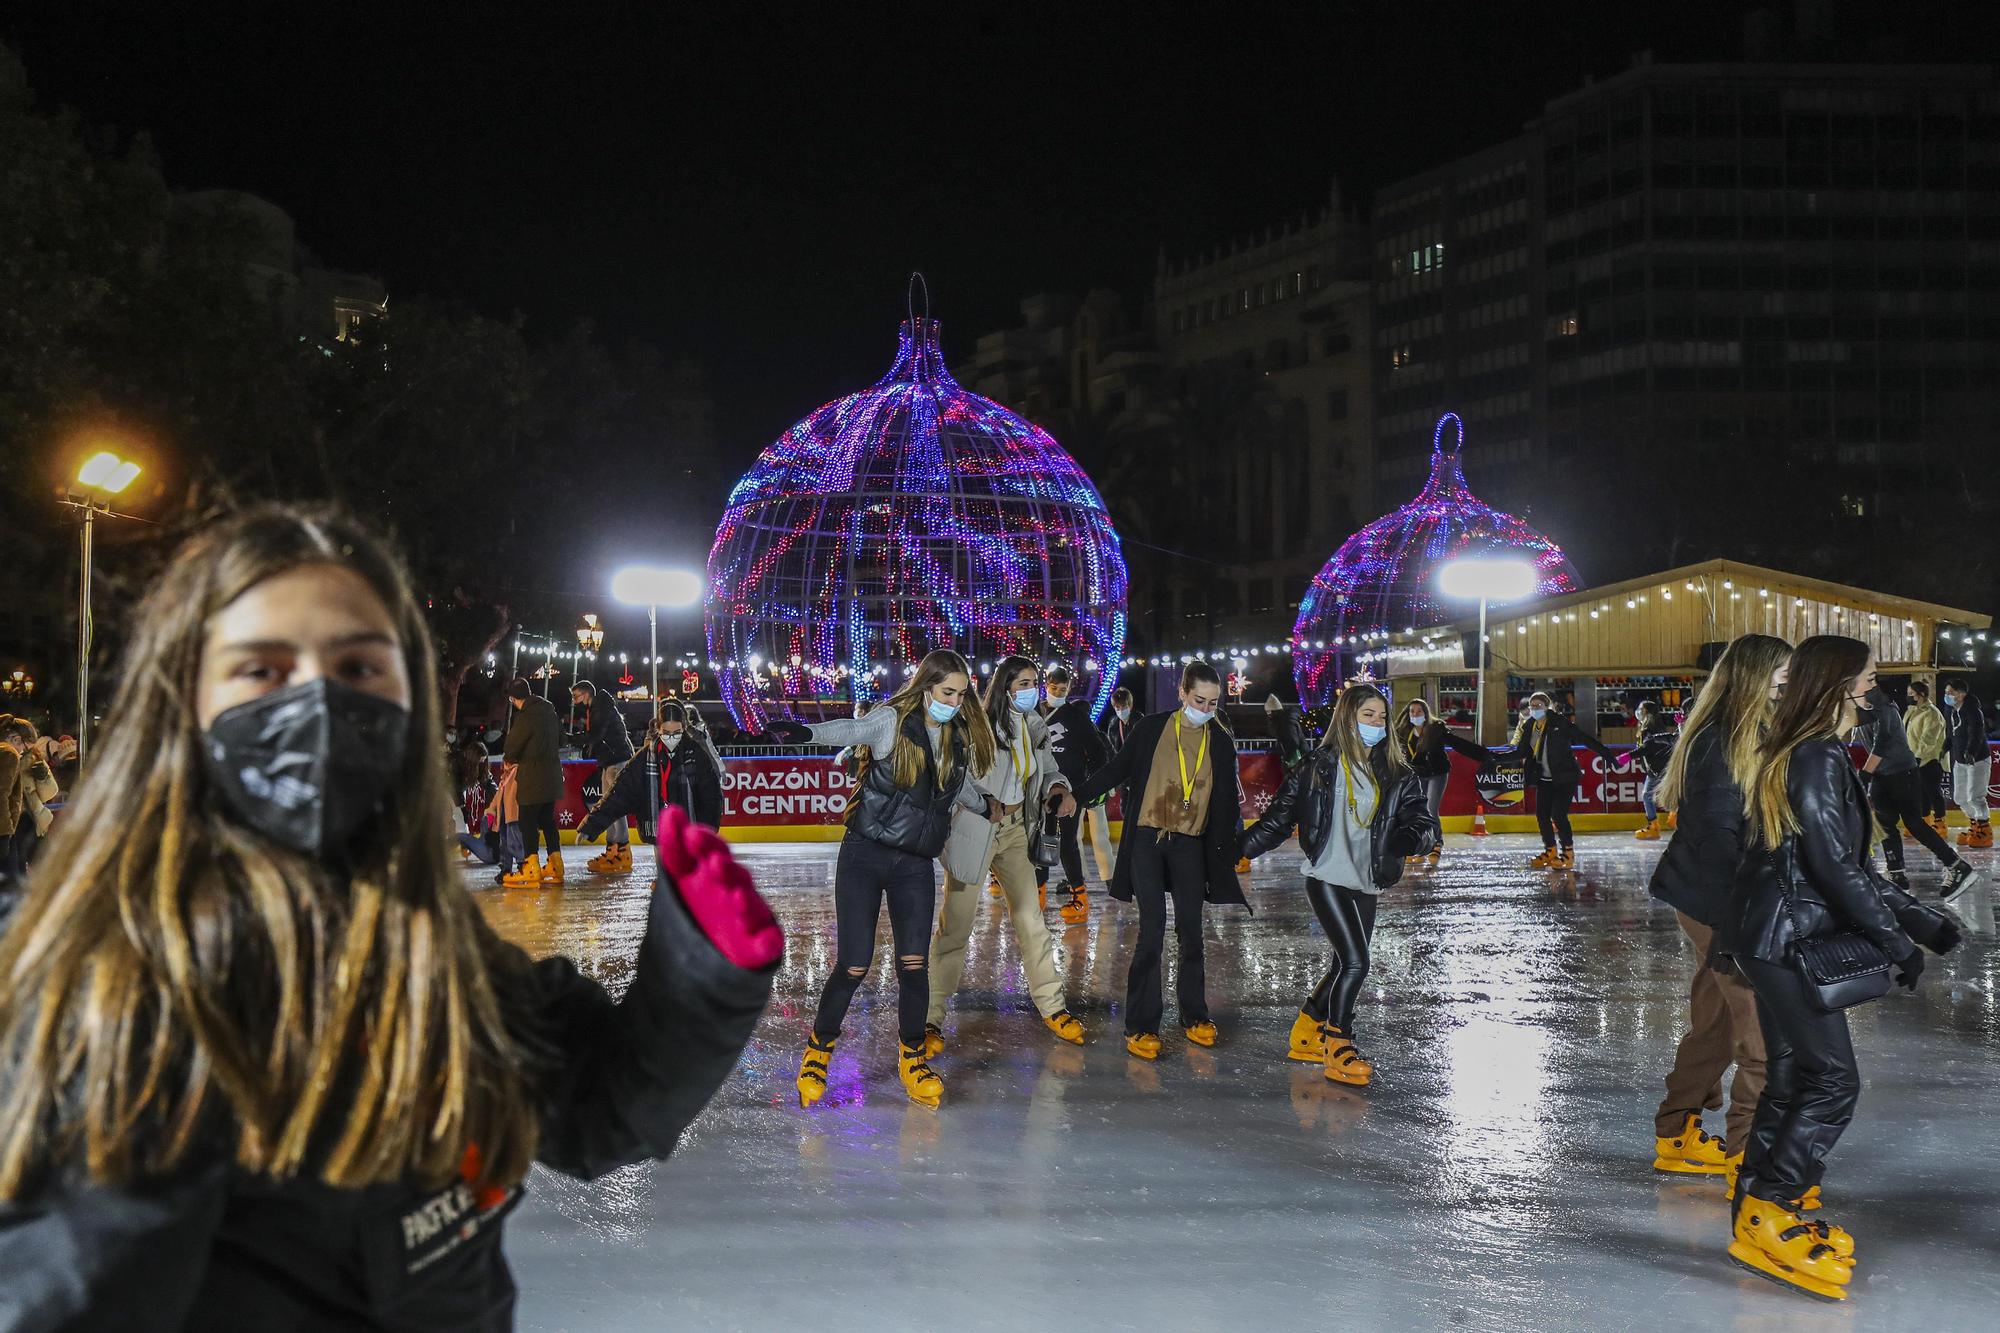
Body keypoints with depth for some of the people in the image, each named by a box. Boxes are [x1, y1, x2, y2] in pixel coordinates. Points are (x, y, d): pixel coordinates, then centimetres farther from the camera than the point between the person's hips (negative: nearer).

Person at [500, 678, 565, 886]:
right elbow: (559, 740, 21)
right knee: (547, 819, 14)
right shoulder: (549, 711, 9)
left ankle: (531, 870, -9)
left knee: (528, 821, -5)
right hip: (552, 773, 8)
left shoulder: (526, 717, -17)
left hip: (533, 776, -8)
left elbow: (511, 747, -10)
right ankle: (555, 866, 16)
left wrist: (510, 759, 11)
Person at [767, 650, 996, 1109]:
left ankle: (912, 1057, 18)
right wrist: (806, 732, -47)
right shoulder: (892, 721, -7)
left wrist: (986, 807, 48)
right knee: (853, 965, -4)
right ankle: (819, 1049, 19)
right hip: (865, 857, -4)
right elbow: (852, 730, -27)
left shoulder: (958, 739, 8)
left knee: (914, 963, -4)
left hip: (916, 865, 4)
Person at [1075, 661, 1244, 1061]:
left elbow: (1226, 801, 12)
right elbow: (1116, 770, 3)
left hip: (1190, 845, 2)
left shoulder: (1220, 742, 6)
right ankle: (1141, 1025, -2)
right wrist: (1075, 797, -3)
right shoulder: (1152, 728, -1)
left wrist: (1229, 847, 8)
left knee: (1191, 931, 6)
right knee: (1152, 930, -8)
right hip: (1147, 839, -2)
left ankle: (1194, 1016, 20)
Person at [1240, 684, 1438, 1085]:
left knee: (1345, 965, 13)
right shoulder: (1321, 766, -5)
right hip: (1327, 879, -5)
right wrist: (1236, 848, -5)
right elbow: (1279, 818, -1)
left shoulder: (1397, 775, 5)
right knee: (1355, 962, -12)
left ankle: (1307, 1033, 35)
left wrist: (1414, 837, -25)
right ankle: (1338, 1050, 2)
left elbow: (1425, 821, -2)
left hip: (1367, 886, 5)